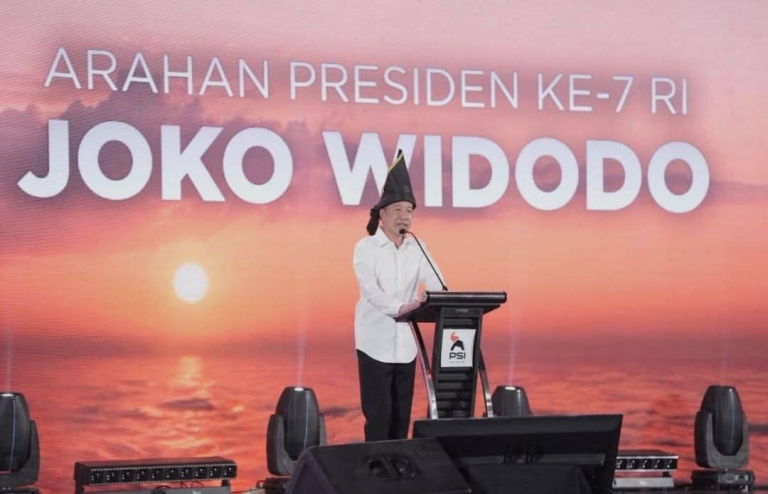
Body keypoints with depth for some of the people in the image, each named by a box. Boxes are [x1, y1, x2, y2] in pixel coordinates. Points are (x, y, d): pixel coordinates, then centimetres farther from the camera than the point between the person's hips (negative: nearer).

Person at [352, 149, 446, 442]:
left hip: (406, 342, 5)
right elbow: (370, 289, -20)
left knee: (402, 414, 8)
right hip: (375, 342, -5)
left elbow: (436, 285, -2)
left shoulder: (417, 249, 8)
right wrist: (400, 308, -37)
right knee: (378, 415, -5)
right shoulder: (366, 248, -6)